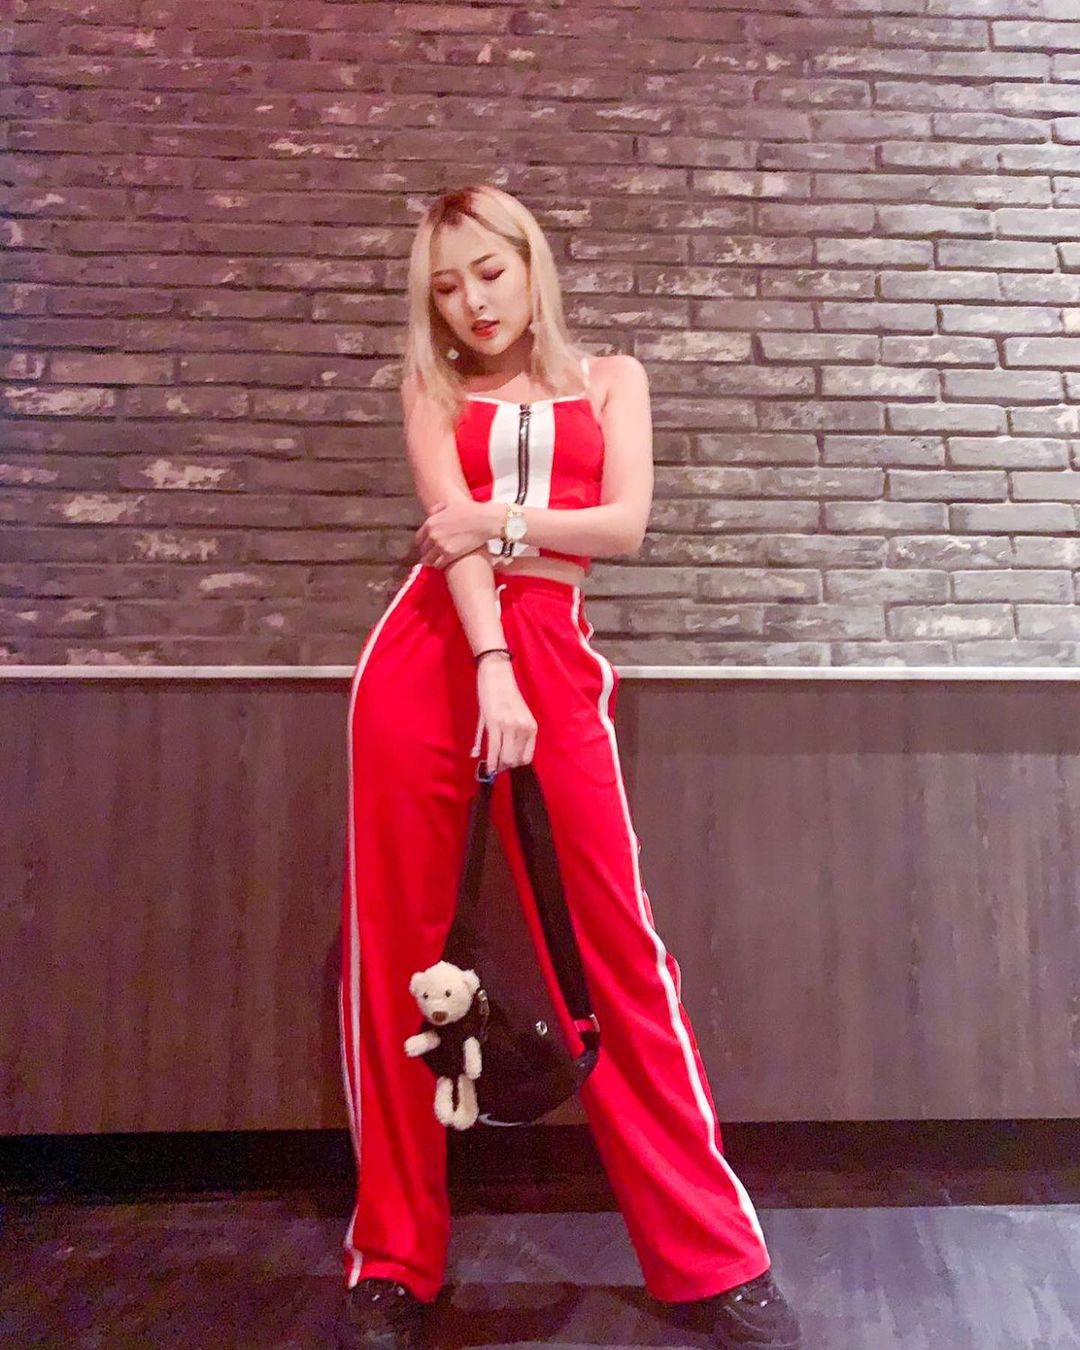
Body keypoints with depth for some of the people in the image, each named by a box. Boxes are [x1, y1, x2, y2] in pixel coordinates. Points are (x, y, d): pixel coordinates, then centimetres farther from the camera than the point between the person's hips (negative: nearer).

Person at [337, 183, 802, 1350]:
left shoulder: (610, 378, 19)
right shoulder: (429, 388, 17)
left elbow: (625, 523, 4)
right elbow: (449, 526, -2)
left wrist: (498, 522, -3)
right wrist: (490, 668, -16)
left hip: (553, 654, -1)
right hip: (426, 648, 1)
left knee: (615, 942, -5)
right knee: (394, 940, 2)